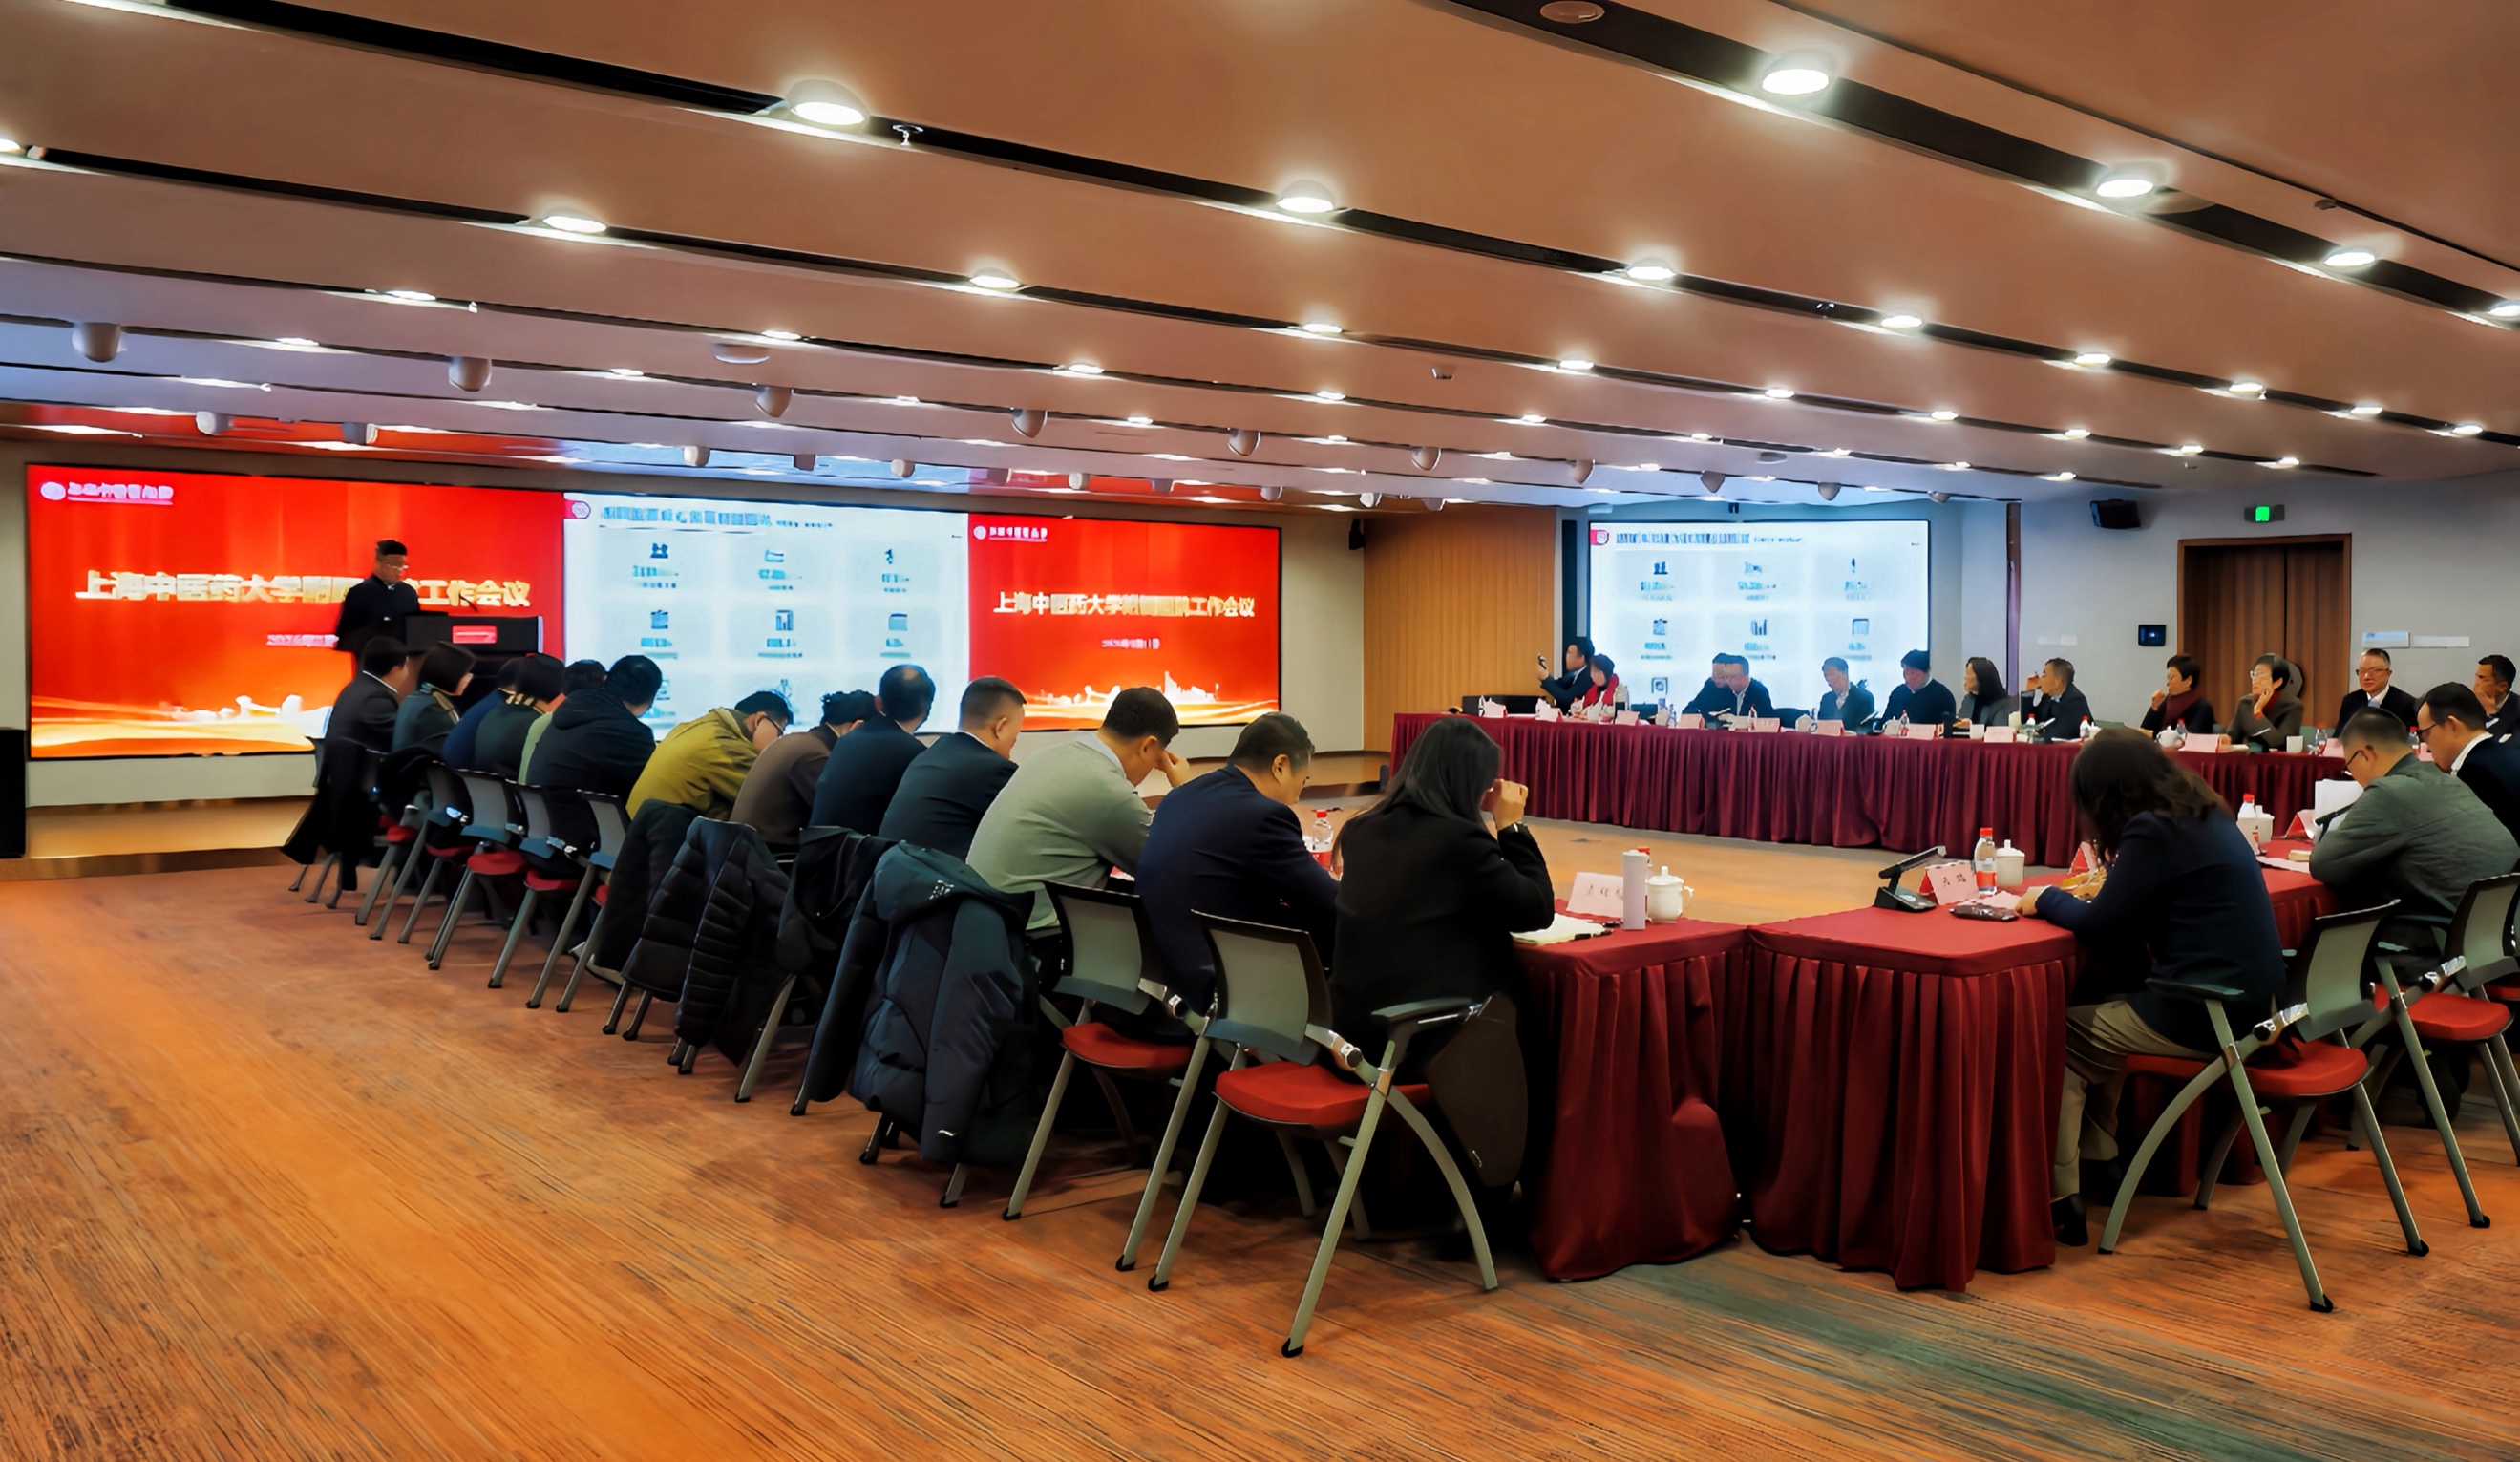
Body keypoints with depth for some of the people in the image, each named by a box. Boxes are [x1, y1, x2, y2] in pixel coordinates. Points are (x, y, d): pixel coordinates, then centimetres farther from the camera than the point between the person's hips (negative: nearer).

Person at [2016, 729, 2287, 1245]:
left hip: (2209, 1017, -9)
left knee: (2057, 1038, 4)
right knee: (2095, 1017, 23)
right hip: (2250, 998, 9)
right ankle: (2098, 1164, 27)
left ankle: (2059, 1199, 5)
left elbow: (2101, 925, -13)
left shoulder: (2155, 831, -17)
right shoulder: (2205, 817, 11)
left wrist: (2046, 899, 2)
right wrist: (2107, 885, 16)